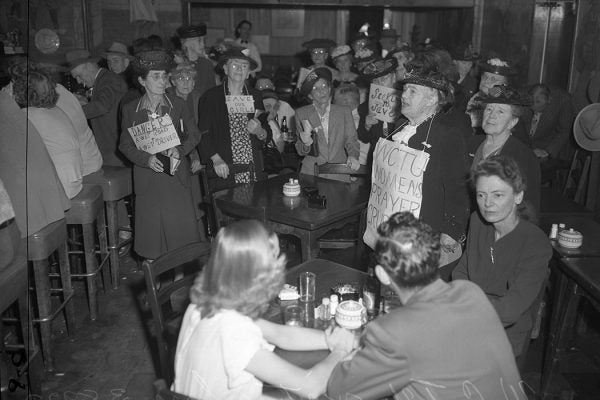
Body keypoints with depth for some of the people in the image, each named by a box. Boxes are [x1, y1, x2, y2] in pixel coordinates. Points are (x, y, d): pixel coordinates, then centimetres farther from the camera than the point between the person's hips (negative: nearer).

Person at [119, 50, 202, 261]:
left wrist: (180, 150, -14)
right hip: (147, 178, 0)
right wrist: (146, 159, -16)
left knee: (181, 225, 2)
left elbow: (194, 134, 6)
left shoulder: (177, 105, 3)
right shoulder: (130, 109, 2)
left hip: (176, 176, 0)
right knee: (151, 228, 5)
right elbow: (125, 144, 2)